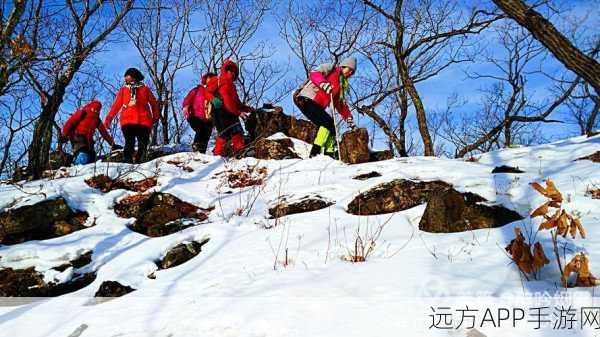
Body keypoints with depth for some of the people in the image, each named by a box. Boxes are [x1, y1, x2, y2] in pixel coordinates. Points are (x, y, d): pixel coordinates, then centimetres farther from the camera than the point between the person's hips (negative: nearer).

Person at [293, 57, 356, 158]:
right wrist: (323, 83, -31)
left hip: (317, 106, 9)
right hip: (307, 100, -9)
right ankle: (315, 153, -23)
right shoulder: (331, 68, 4)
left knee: (331, 127, 1)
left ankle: (329, 154, 1)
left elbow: (341, 104, 23)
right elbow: (314, 74, -13)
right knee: (328, 123, -20)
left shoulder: (341, 84, 26)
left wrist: (348, 117, 10)